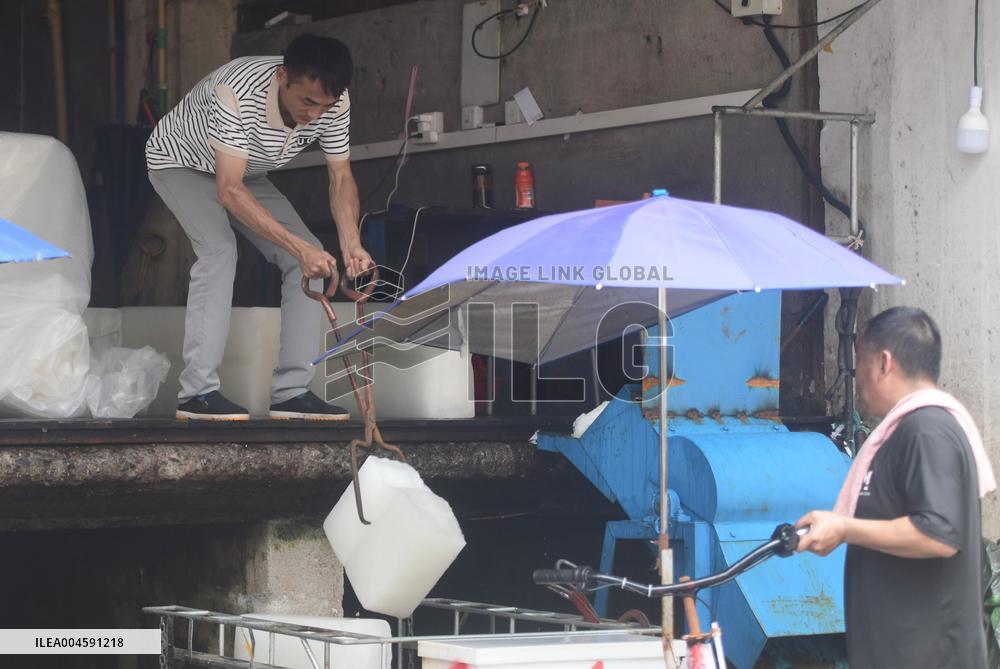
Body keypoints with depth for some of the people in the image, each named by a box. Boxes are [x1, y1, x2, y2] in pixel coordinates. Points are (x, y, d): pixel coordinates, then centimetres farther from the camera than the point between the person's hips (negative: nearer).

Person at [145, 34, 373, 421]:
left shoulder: (333, 101, -24)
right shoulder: (237, 92, -42)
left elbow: (341, 178, -12)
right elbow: (229, 191, -42)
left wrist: (350, 243, -30)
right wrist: (298, 246, -47)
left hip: (243, 172, 6)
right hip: (180, 162, -6)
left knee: (310, 257, -9)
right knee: (219, 250, -30)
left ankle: (290, 392, -8)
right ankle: (197, 392, -28)